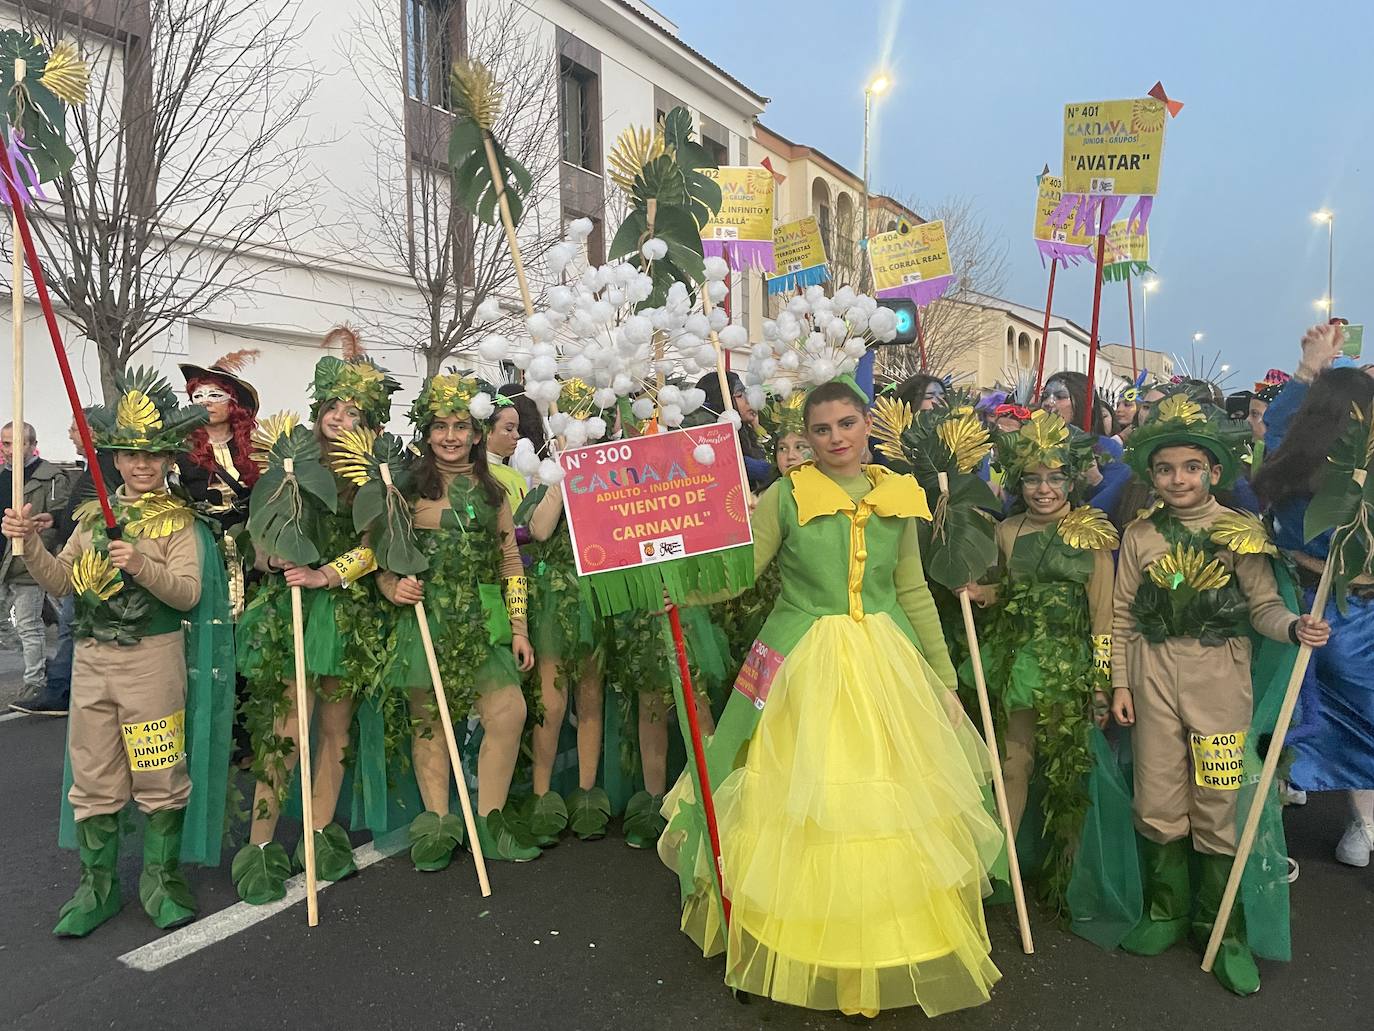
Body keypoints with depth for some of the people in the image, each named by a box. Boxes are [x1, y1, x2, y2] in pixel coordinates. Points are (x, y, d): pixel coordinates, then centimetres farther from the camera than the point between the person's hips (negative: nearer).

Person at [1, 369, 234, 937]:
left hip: (153, 659, -4)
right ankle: (96, 886, 25)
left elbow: (188, 594, -12)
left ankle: (161, 878, 20)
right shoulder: (93, 515, 12)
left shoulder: (178, 519, -2)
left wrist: (141, 565, -28)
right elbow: (61, 582, 10)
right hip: (91, 657, 5)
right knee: (93, 780, 11)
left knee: (161, 778, 3)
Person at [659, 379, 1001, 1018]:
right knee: (801, 808, 5)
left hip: (886, 666, 3)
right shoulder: (786, 496, -2)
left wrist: (943, 677, 12)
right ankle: (804, 949, 27)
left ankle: (890, 954, 29)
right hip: (802, 668, -2)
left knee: (889, 808, 8)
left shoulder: (898, 497, 7)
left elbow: (913, 593, 12)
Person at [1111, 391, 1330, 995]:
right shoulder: (1139, 536, 4)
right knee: (1159, 806, 9)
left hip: (1220, 678, -2)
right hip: (1153, 678, 2)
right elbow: (1123, 615, 6)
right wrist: (1120, 683, 4)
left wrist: (1296, 626, -21)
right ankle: (1167, 914, 28)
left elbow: (1263, 607, 0)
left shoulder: (1241, 533, 0)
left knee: (1218, 810, 2)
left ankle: (1222, 932, 20)